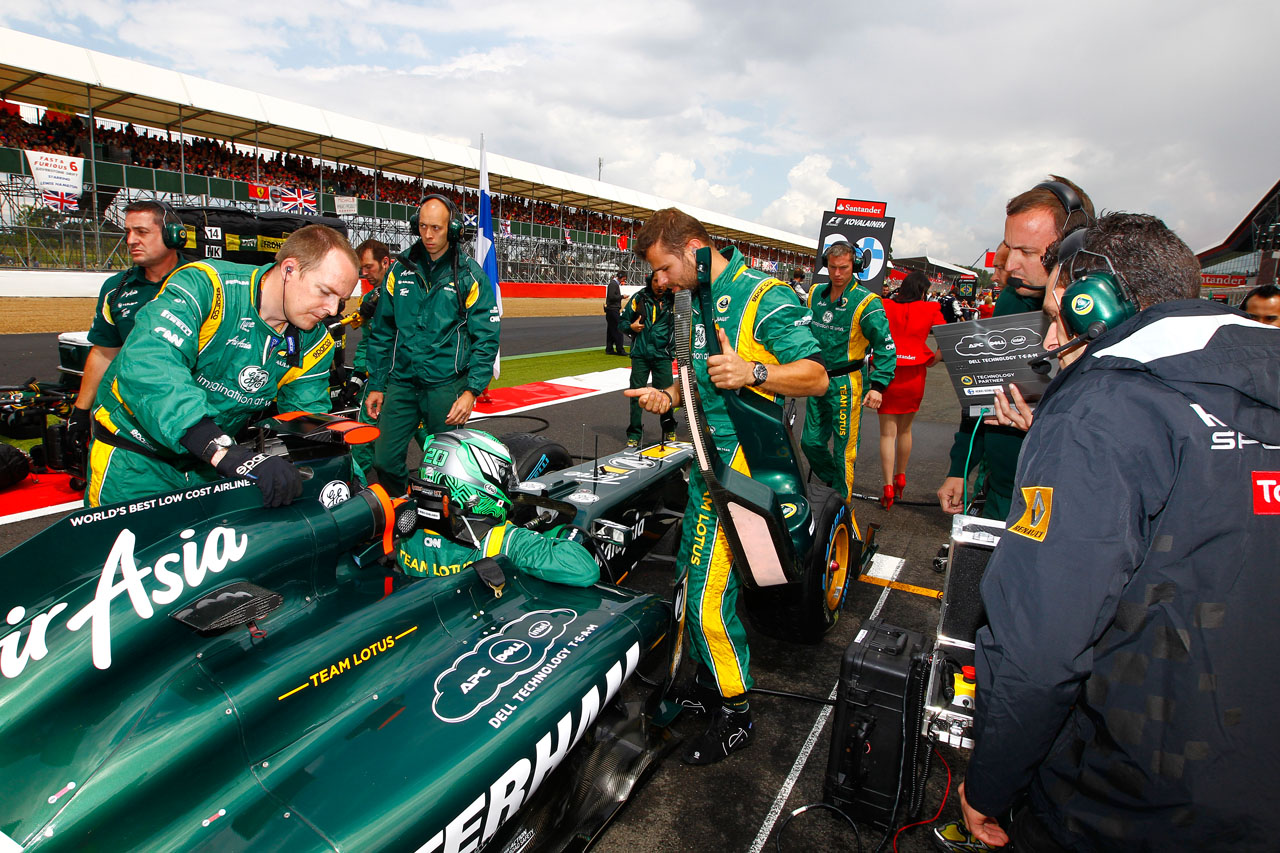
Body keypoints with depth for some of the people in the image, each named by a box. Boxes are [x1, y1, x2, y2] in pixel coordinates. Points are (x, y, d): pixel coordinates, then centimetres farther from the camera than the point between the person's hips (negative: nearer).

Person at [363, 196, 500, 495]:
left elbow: (486, 338, -2)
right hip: (400, 383, 3)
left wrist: (472, 391, -10)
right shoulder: (400, 269, 10)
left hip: (446, 386, -3)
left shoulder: (470, 275, 0)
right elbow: (381, 332, 15)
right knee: (384, 461, 2)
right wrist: (376, 385, 12)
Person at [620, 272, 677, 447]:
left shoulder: (673, 300, 4)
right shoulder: (639, 298, 4)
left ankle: (669, 430, 22)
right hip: (640, 354, 1)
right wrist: (631, 326, -7)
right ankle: (634, 434, 13)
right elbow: (622, 320, 11)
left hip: (662, 355, 0)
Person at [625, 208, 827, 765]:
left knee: (710, 594, -7)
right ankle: (703, 677, 35)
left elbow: (816, 376, -14)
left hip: (742, 458, -9)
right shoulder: (698, 302, 16)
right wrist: (670, 396, 7)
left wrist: (753, 373, -31)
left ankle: (735, 716, 12)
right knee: (691, 575, 15)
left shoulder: (765, 297, -11)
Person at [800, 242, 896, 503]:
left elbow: (886, 347, -10)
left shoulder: (866, 302, -11)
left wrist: (878, 385, -17)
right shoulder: (815, 294, 6)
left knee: (844, 448, 2)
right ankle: (833, 484, 36)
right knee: (811, 442, 11)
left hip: (846, 384, -6)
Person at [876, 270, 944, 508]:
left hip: (887, 373, -1)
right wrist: (933, 360, 4)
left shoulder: (884, 306, -2)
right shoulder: (930, 309, 0)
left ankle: (888, 486, -4)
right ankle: (900, 478, 32)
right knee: (905, 429, 19)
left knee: (888, 432, 4)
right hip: (914, 375, 1)